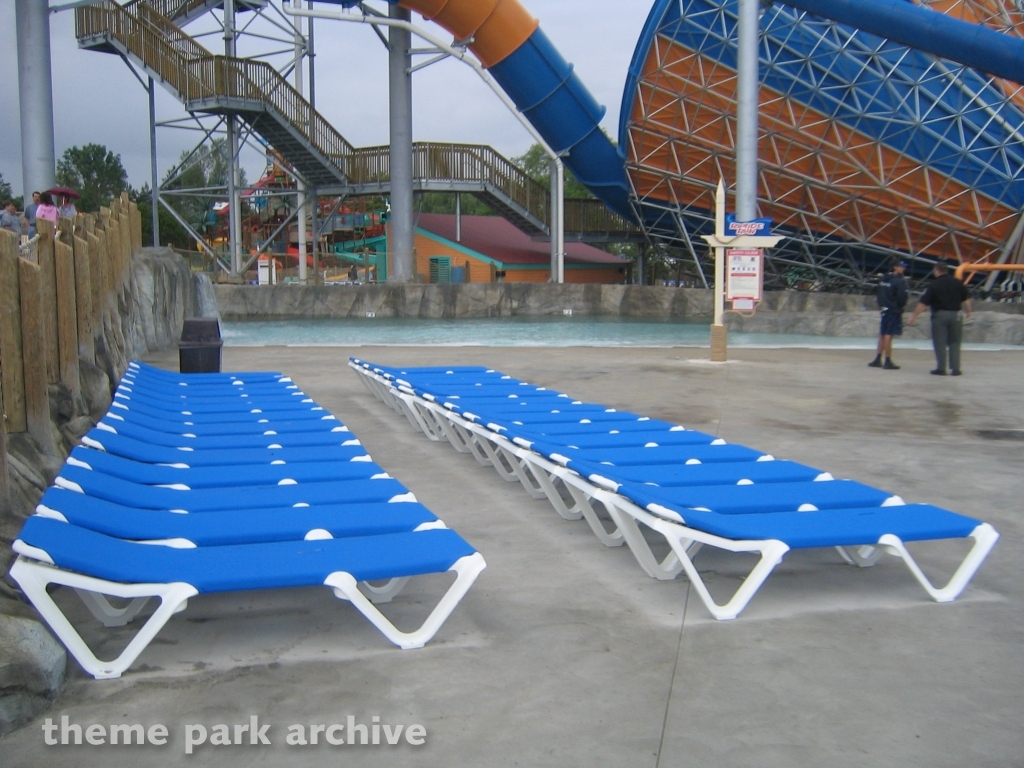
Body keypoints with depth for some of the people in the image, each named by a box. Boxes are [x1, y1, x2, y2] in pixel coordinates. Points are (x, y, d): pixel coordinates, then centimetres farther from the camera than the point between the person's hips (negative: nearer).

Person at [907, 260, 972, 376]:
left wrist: (914, 316, -4)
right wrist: (968, 311, 27)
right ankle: (955, 368, 7)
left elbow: (923, 303, -10)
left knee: (940, 343, 2)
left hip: (939, 315, -4)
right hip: (955, 315, 4)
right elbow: (966, 299, 11)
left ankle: (941, 368, 2)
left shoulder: (933, 285, -8)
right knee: (954, 343, 10)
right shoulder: (957, 282, 5)